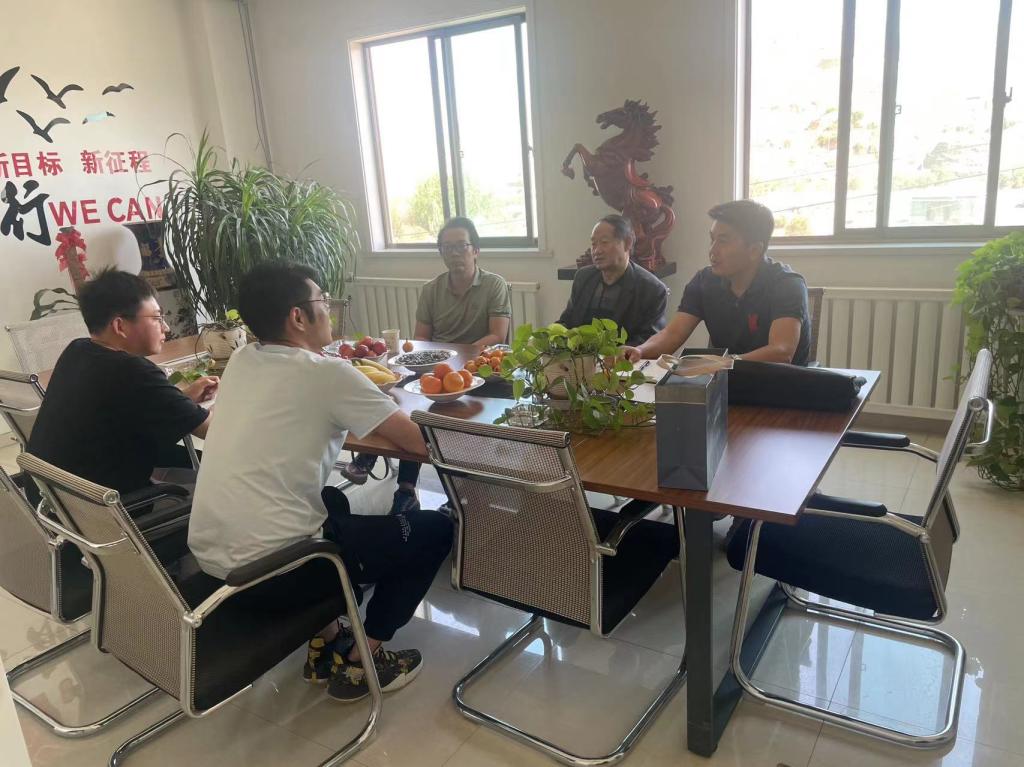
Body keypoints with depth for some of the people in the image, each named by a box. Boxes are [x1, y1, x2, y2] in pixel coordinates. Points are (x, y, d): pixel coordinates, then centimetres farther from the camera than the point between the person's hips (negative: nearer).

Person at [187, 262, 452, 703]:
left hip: (210, 554, 8)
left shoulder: (240, 361, 8)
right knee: (434, 529, 6)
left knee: (333, 501, 34)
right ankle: (360, 664, 14)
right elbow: (420, 442, -8)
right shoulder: (327, 373, -13)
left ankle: (325, 646, 31)